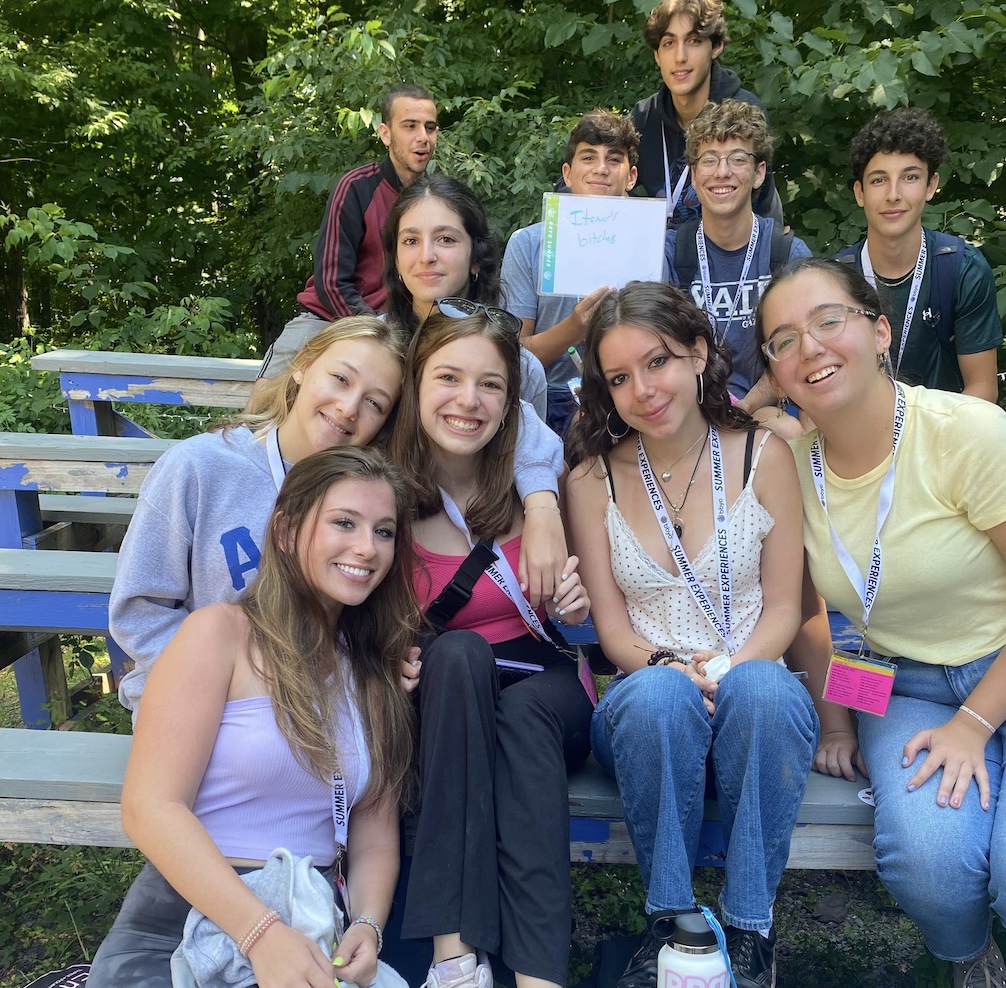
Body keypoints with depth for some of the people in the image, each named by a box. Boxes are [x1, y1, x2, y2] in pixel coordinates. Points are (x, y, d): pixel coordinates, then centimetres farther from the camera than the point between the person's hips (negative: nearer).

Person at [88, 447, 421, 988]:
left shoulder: (377, 673, 12)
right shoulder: (221, 633, -5)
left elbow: (374, 832, 9)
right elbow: (150, 808, -13)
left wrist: (366, 927, -11)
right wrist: (261, 932, -22)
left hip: (317, 934, 3)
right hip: (185, 919, -3)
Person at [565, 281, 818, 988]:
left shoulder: (764, 456, 2)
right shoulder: (593, 478, 4)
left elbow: (784, 607, 1)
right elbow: (608, 620, 2)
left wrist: (727, 669, -18)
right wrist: (664, 666, -19)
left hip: (754, 683, 0)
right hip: (647, 710, 0)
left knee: (763, 690, -35)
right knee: (657, 696, -35)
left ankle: (750, 928, -18)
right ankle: (671, 921, -16)